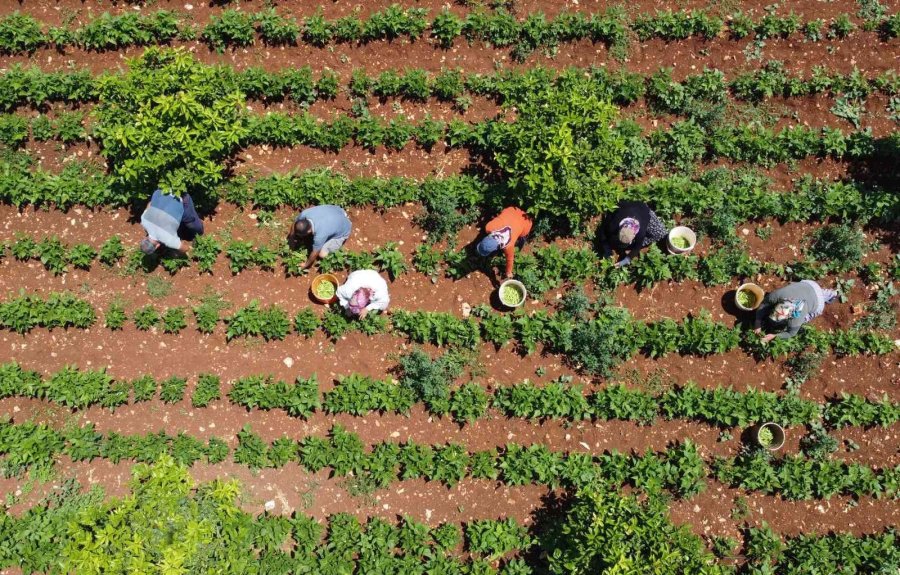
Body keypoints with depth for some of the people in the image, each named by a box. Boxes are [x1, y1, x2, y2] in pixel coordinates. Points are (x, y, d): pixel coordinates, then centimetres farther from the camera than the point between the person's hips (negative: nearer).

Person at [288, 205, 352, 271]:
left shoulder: (320, 235, -41)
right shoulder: (304, 213, -27)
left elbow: (315, 253, -25)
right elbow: (295, 224, -4)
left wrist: (305, 265, -10)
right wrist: (291, 239, 5)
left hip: (343, 231, -6)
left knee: (322, 254, -11)